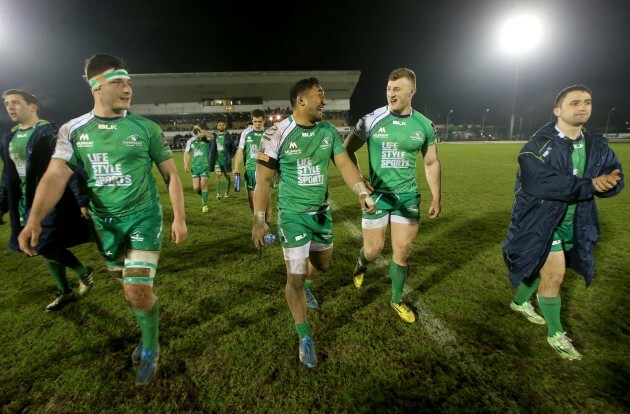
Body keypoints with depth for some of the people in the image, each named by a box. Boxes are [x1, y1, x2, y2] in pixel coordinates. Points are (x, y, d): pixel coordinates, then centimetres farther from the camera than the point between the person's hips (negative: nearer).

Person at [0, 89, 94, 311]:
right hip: (28, 203, 8)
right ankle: (65, 292, 27)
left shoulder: (50, 132, -11)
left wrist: (82, 200, -23)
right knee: (47, 248, 12)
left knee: (45, 246, -13)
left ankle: (84, 271, 13)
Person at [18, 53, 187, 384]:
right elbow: (55, 175, -9)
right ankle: (149, 334, 42)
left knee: (138, 291, -7)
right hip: (104, 222, 3)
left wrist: (179, 218, -8)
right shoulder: (73, 130, 0)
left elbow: (171, 175, -3)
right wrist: (34, 219, -25)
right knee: (130, 290, 16)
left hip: (143, 218, -3)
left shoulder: (146, 128, -6)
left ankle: (151, 348, 20)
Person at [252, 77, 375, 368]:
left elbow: (344, 164, -3)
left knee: (322, 263, 22)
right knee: (295, 277, -1)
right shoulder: (277, 134, -14)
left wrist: (362, 193, -19)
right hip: (293, 214, -5)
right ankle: (305, 337, 21)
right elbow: (263, 180, -10)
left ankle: (305, 286, 58)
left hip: (322, 212, 6)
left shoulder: (329, 131, 1)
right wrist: (259, 220, -12)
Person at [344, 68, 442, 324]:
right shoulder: (372, 120, -8)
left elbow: (431, 163, 10)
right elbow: (347, 149, -1)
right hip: (376, 194, -2)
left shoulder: (424, 125, 1)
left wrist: (436, 197, 8)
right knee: (374, 250, 6)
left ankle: (397, 300, 29)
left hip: (408, 196, 2)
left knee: (402, 252, 7)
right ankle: (361, 263, 45)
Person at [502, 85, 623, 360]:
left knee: (543, 267, 20)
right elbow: (540, 183, -29)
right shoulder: (538, 145, -16)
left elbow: (615, 178, 1)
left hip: (574, 223, 7)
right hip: (541, 222, -7)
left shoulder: (597, 146, 5)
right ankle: (555, 334, 17)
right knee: (554, 275, -4)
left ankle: (520, 302, 45)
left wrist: (607, 182, -23)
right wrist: (589, 186, -27)